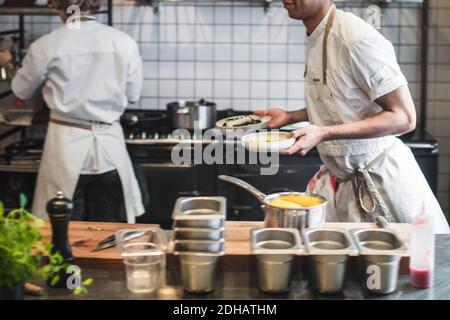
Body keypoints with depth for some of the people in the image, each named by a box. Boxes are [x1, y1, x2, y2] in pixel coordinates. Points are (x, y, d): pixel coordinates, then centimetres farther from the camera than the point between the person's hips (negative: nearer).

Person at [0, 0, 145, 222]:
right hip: (109, 145, 1)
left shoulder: (47, 46, -6)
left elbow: (22, 91, 10)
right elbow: (132, 95, 8)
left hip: (67, 147, -1)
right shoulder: (124, 43, -3)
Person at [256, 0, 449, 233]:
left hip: (383, 178, -7)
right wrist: (291, 117, 4)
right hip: (343, 178, 7)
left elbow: (404, 118, -22)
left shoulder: (356, 37, -23)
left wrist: (324, 133, -29)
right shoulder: (316, 38, 3)